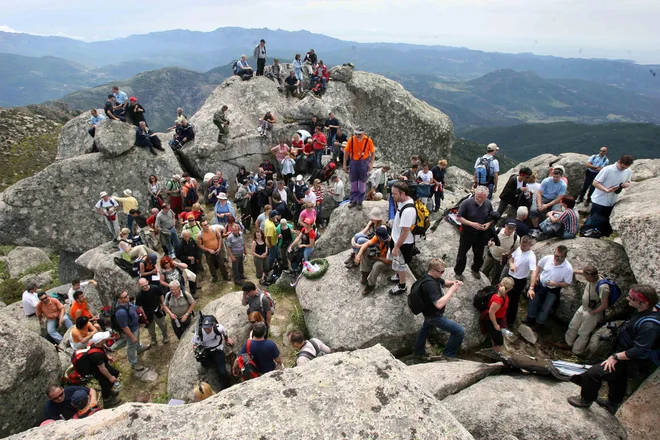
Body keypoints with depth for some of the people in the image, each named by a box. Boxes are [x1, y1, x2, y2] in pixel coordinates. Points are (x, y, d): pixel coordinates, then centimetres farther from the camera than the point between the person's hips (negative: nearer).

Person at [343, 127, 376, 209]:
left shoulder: (368, 140, -11)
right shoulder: (351, 140, -8)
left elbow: (373, 152, -2)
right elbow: (346, 152, -1)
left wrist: (371, 164, -10)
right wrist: (345, 164, 0)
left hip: (364, 163, -1)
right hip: (353, 163, 2)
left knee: (362, 183, 8)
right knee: (353, 183, 12)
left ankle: (360, 202, 21)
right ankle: (353, 201, 26)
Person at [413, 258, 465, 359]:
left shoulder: (432, 276, -5)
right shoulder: (430, 284, -35)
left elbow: (444, 283, 11)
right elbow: (439, 304, -43)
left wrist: (454, 283, -11)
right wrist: (452, 290, -36)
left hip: (430, 313, 10)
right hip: (434, 316, -10)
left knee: (425, 330, 31)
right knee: (460, 332, -7)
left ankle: (419, 352, 52)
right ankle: (448, 355, 8)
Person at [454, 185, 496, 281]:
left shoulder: (488, 204, -8)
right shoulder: (467, 203, -22)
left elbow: (492, 217, 6)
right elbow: (458, 217, -17)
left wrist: (488, 224, -15)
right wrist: (471, 224, -26)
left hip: (481, 234, 4)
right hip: (467, 233, -4)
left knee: (479, 255, 20)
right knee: (462, 254, 10)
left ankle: (475, 270, 46)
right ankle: (458, 272, 31)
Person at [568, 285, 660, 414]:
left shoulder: (649, 326, -37)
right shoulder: (645, 311, -8)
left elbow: (639, 351, -33)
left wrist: (616, 356, -23)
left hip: (629, 362, -9)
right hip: (623, 355, 9)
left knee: (592, 374, -7)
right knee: (618, 379, 30)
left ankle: (586, 399, 19)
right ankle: (613, 404, 54)